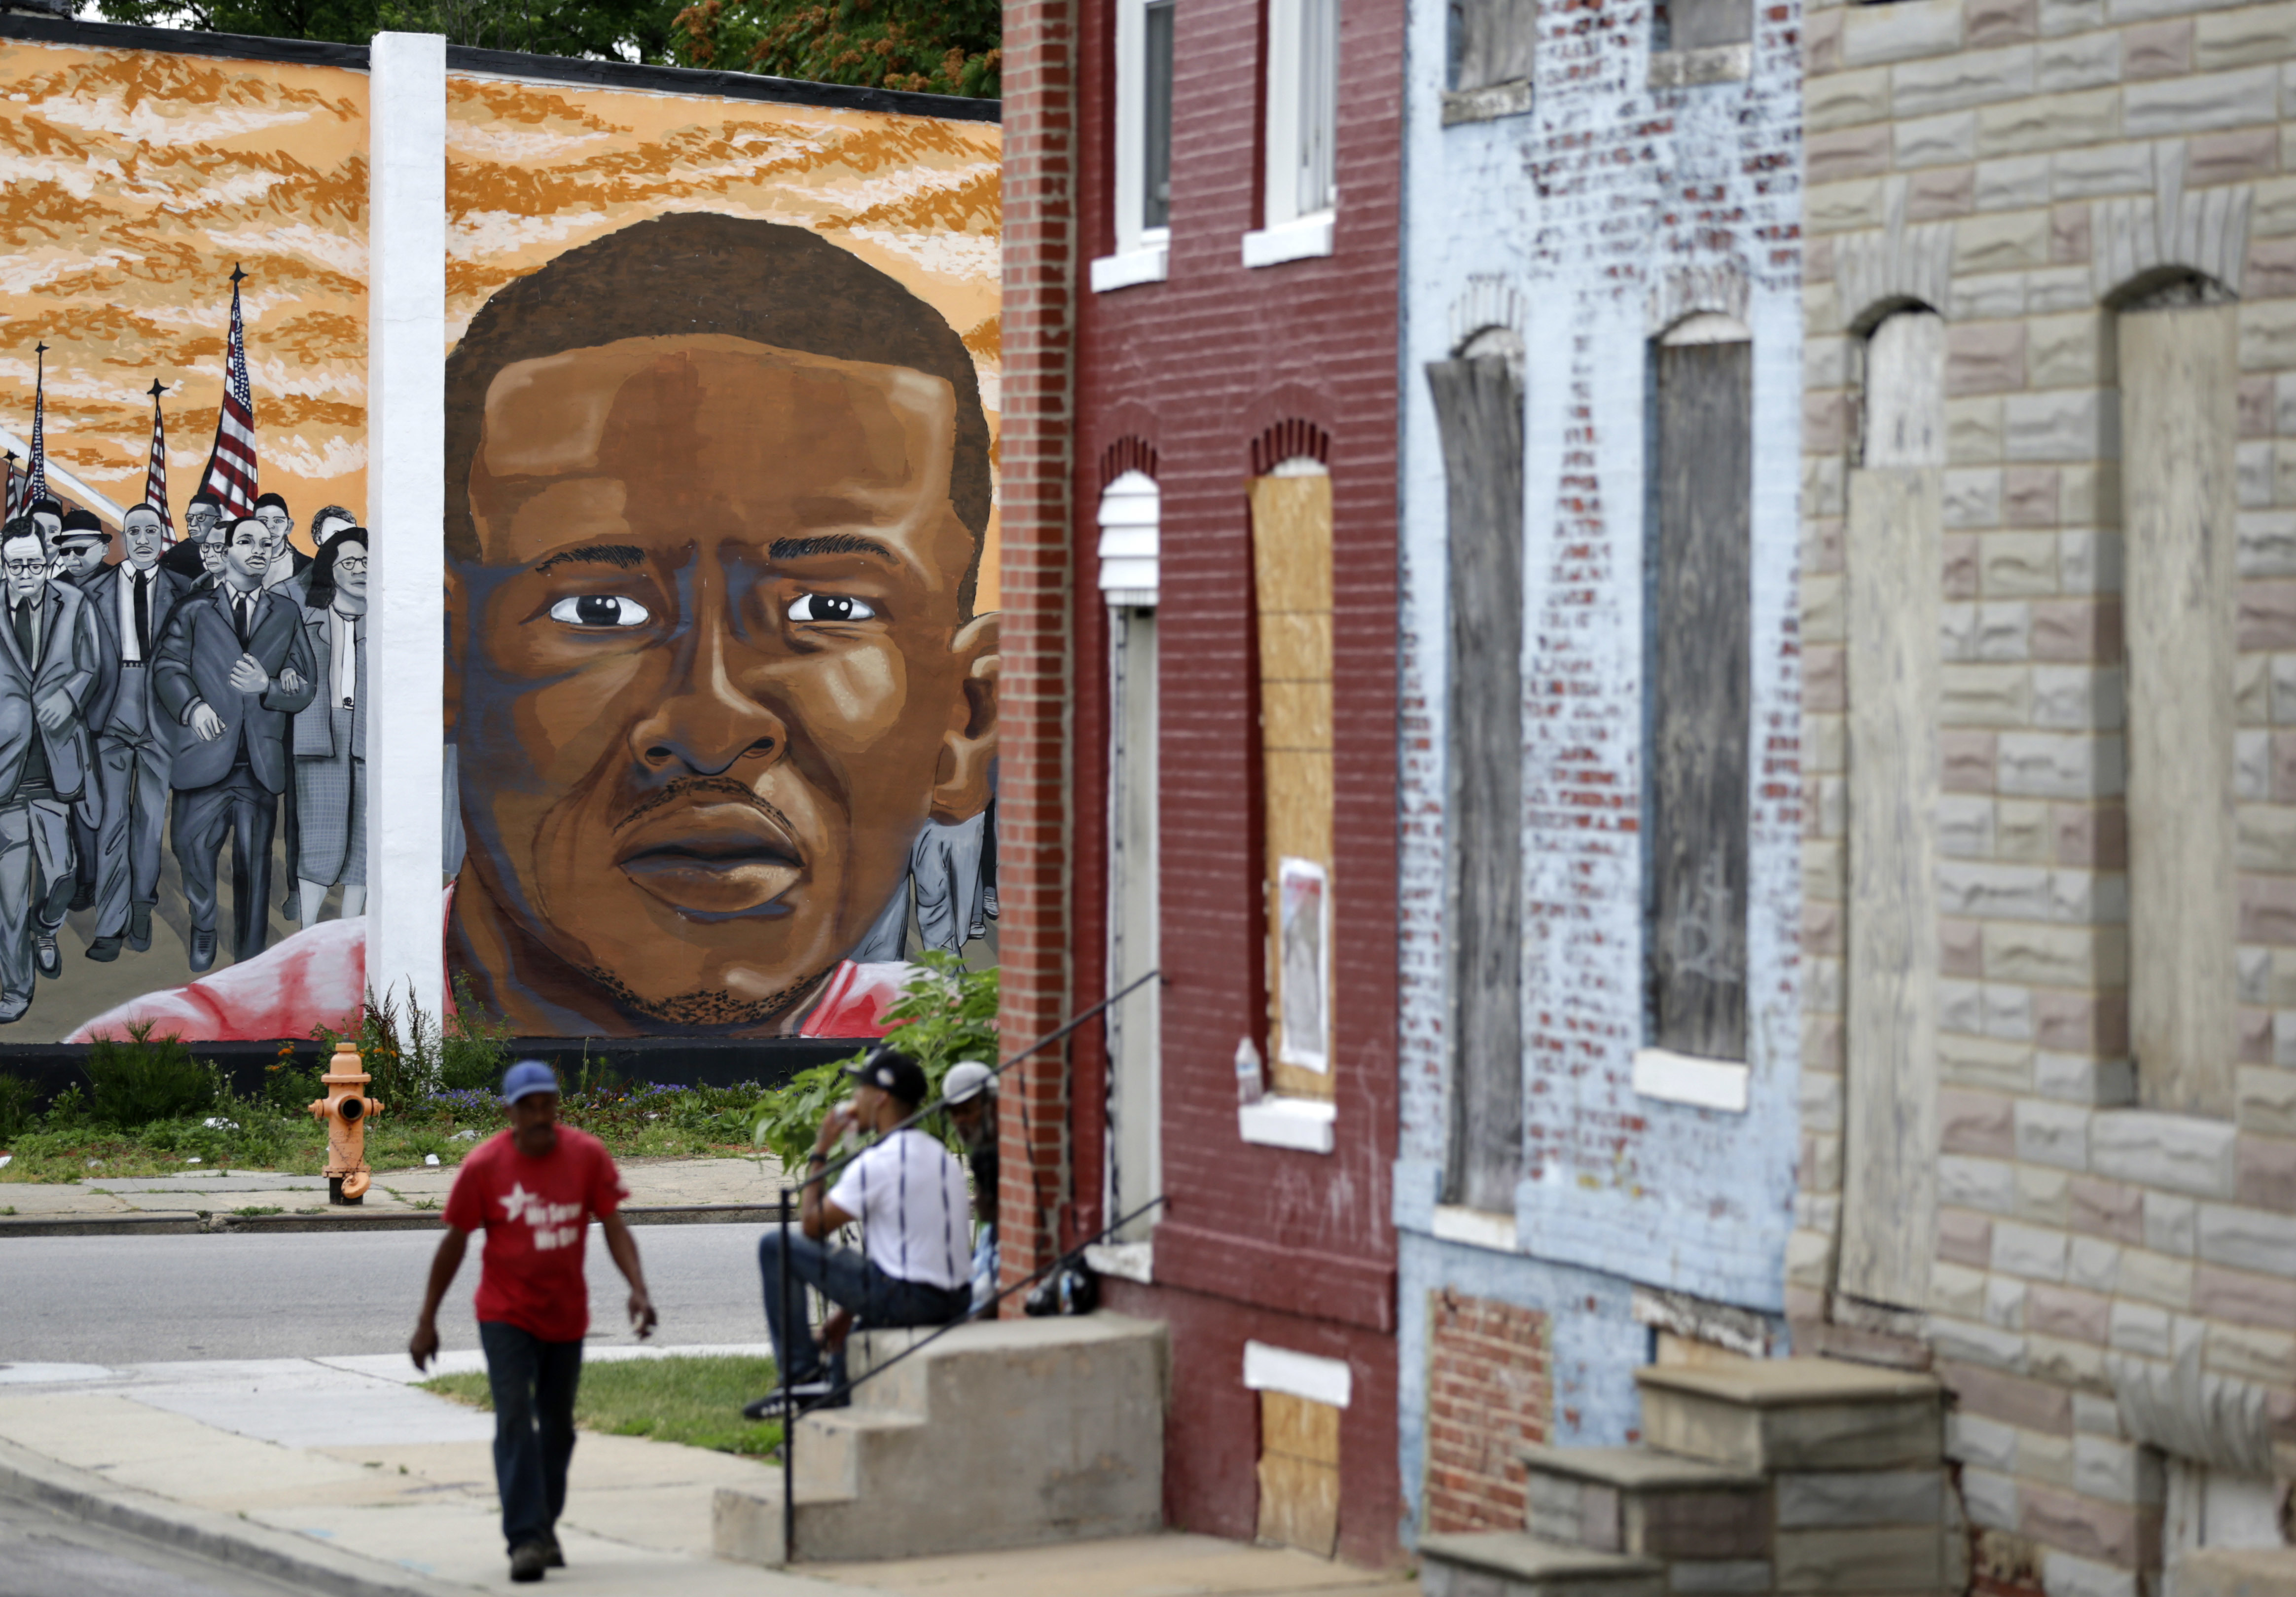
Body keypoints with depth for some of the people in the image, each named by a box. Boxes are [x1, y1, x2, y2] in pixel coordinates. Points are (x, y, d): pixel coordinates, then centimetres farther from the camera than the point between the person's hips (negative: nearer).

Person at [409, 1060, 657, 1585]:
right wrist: (427, 1321, -2)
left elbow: (614, 1227, -6)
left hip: (566, 1316, 3)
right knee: (515, 1421, -15)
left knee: (557, 1427, 13)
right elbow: (454, 1243, -3)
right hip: (506, 1316, -3)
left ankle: (546, 1527, 29)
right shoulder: (483, 1166, -11)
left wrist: (638, 1289, -22)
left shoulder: (588, 1156, -6)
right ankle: (526, 1539, -19)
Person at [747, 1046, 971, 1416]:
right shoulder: (941, 1155, 13)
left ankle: (801, 1372, 3)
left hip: (905, 1300, -8)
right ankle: (837, 1393, 42)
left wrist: (820, 1152, 6)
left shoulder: (877, 1163, -13)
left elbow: (811, 1226, -5)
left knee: (775, 1246, 0)